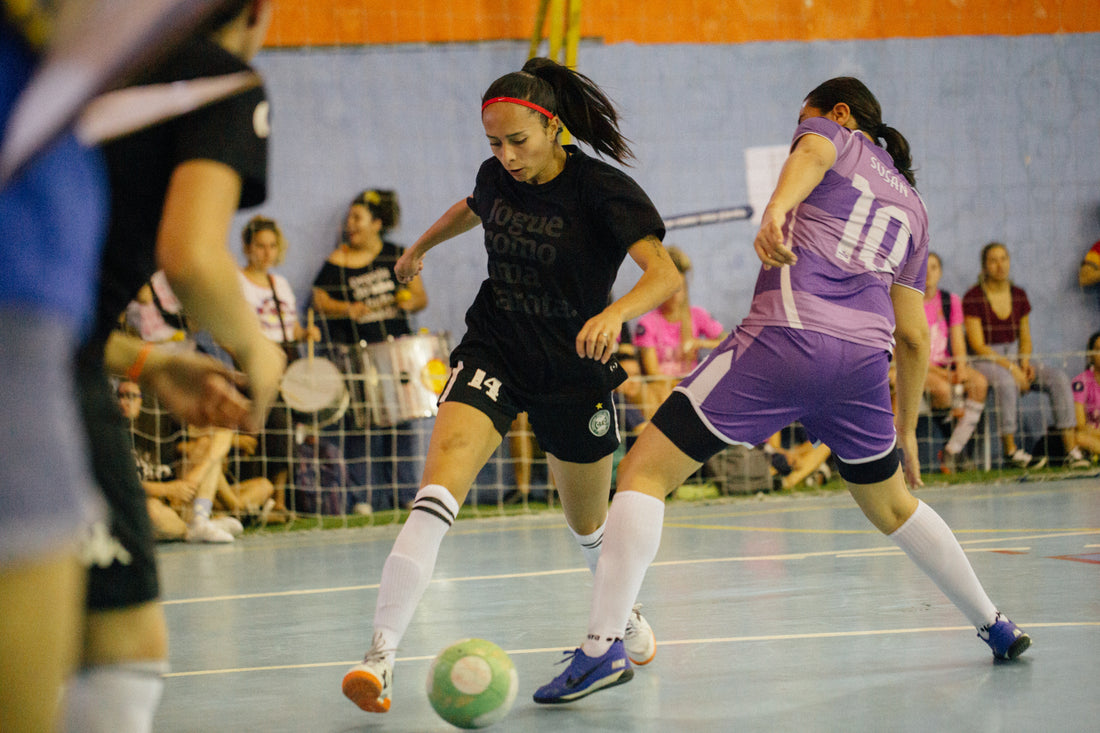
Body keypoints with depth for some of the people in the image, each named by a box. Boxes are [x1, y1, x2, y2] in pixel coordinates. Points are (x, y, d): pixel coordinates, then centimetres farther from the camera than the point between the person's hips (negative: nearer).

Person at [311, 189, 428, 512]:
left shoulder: (398, 256, 8)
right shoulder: (336, 263, 3)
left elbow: (421, 297, 11)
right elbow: (320, 301, 3)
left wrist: (410, 301, -11)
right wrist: (347, 310, -15)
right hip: (355, 351, -2)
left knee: (402, 420, -1)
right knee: (360, 422, -7)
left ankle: (404, 493, 6)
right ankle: (362, 496, -2)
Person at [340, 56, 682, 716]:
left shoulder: (602, 189, -18)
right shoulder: (497, 177, -3)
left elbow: (665, 273, -29)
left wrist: (617, 311, -50)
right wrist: (420, 248, 43)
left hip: (575, 371, -2)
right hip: (494, 354, 2)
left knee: (588, 523, 17)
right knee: (437, 494, -22)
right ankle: (381, 655, -28)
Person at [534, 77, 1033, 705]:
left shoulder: (831, 134, 16)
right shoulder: (912, 205, 28)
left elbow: (811, 155, -12)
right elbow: (914, 335, 26)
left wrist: (776, 208, -33)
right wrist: (907, 431, 34)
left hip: (786, 340, -6)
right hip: (863, 358, 6)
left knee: (644, 471, -3)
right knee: (892, 506, 30)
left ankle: (604, 646, -17)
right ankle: (995, 626, 37)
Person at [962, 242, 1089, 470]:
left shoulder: (1018, 295, 9)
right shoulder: (973, 298, -8)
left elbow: (1025, 338, 15)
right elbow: (977, 345, -13)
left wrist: (1025, 362, -7)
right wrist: (1011, 368, -21)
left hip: (1014, 358, 6)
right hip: (984, 361, -6)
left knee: (1058, 378, -19)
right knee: (1006, 382, -40)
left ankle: (1071, 449, -23)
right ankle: (1010, 450, -31)